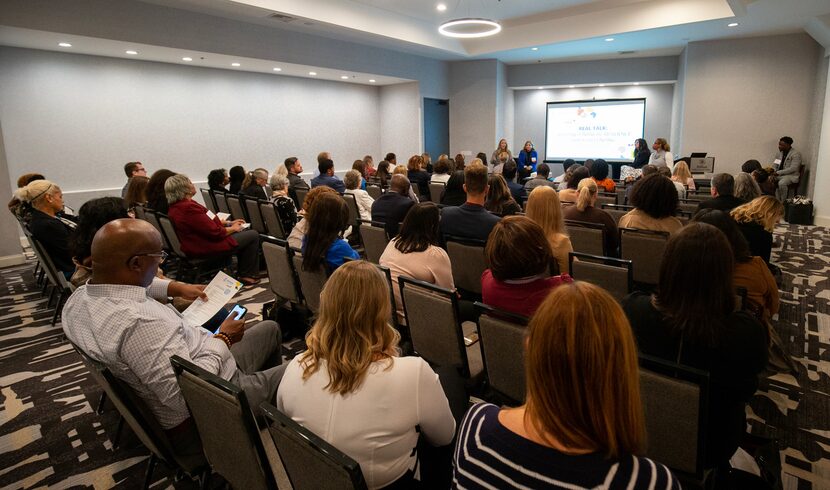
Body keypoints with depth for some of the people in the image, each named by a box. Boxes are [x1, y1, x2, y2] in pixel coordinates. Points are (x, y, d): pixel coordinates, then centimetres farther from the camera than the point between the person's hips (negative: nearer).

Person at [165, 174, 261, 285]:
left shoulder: (175, 206, 5)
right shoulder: (189, 208, -28)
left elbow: (207, 221, 13)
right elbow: (215, 232, -25)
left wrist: (229, 223, 11)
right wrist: (232, 228, -8)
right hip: (207, 248, -11)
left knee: (243, 231, 24)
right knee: (253, 235, -2)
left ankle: (241, 270, 30)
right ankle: (247, 276, 9)